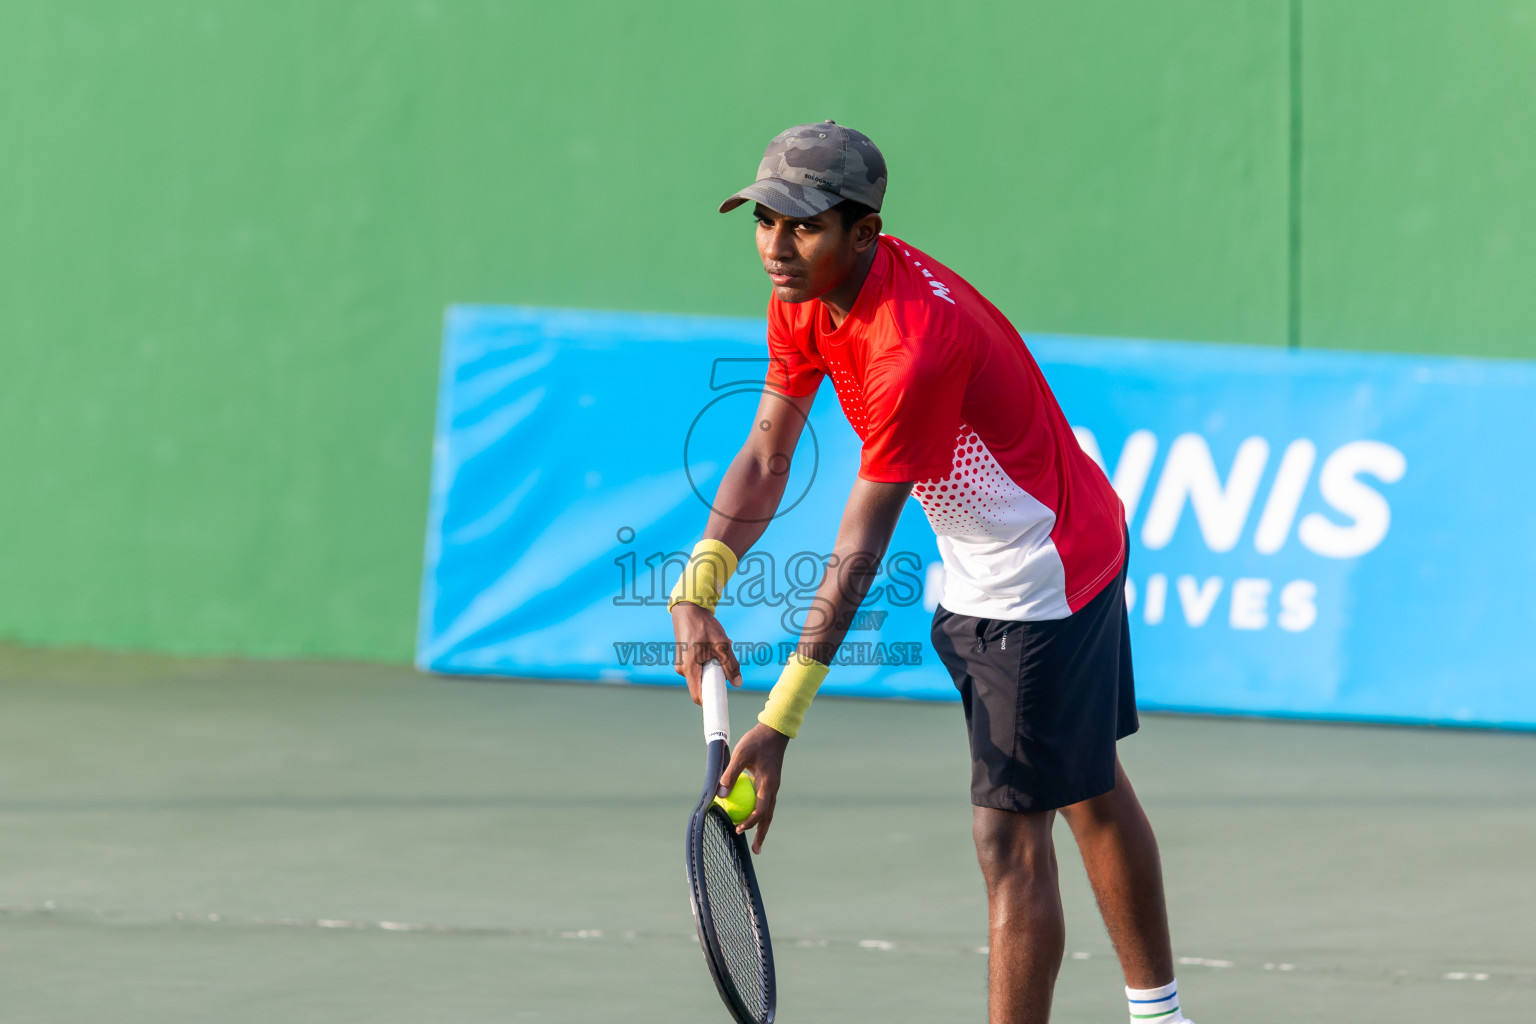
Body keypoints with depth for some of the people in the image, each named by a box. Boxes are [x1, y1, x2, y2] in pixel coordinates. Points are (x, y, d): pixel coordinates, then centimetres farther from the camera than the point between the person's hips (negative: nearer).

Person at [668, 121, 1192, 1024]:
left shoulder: (915, 346, -35)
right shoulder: (805, 294, -8)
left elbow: (860, 547, -32)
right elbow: (767, 458, -3)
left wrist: (781, 721, -31)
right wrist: (698, 589, -18)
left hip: (1038, 583, -10)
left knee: (1011, 836, -11)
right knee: (1092, 790, 23)